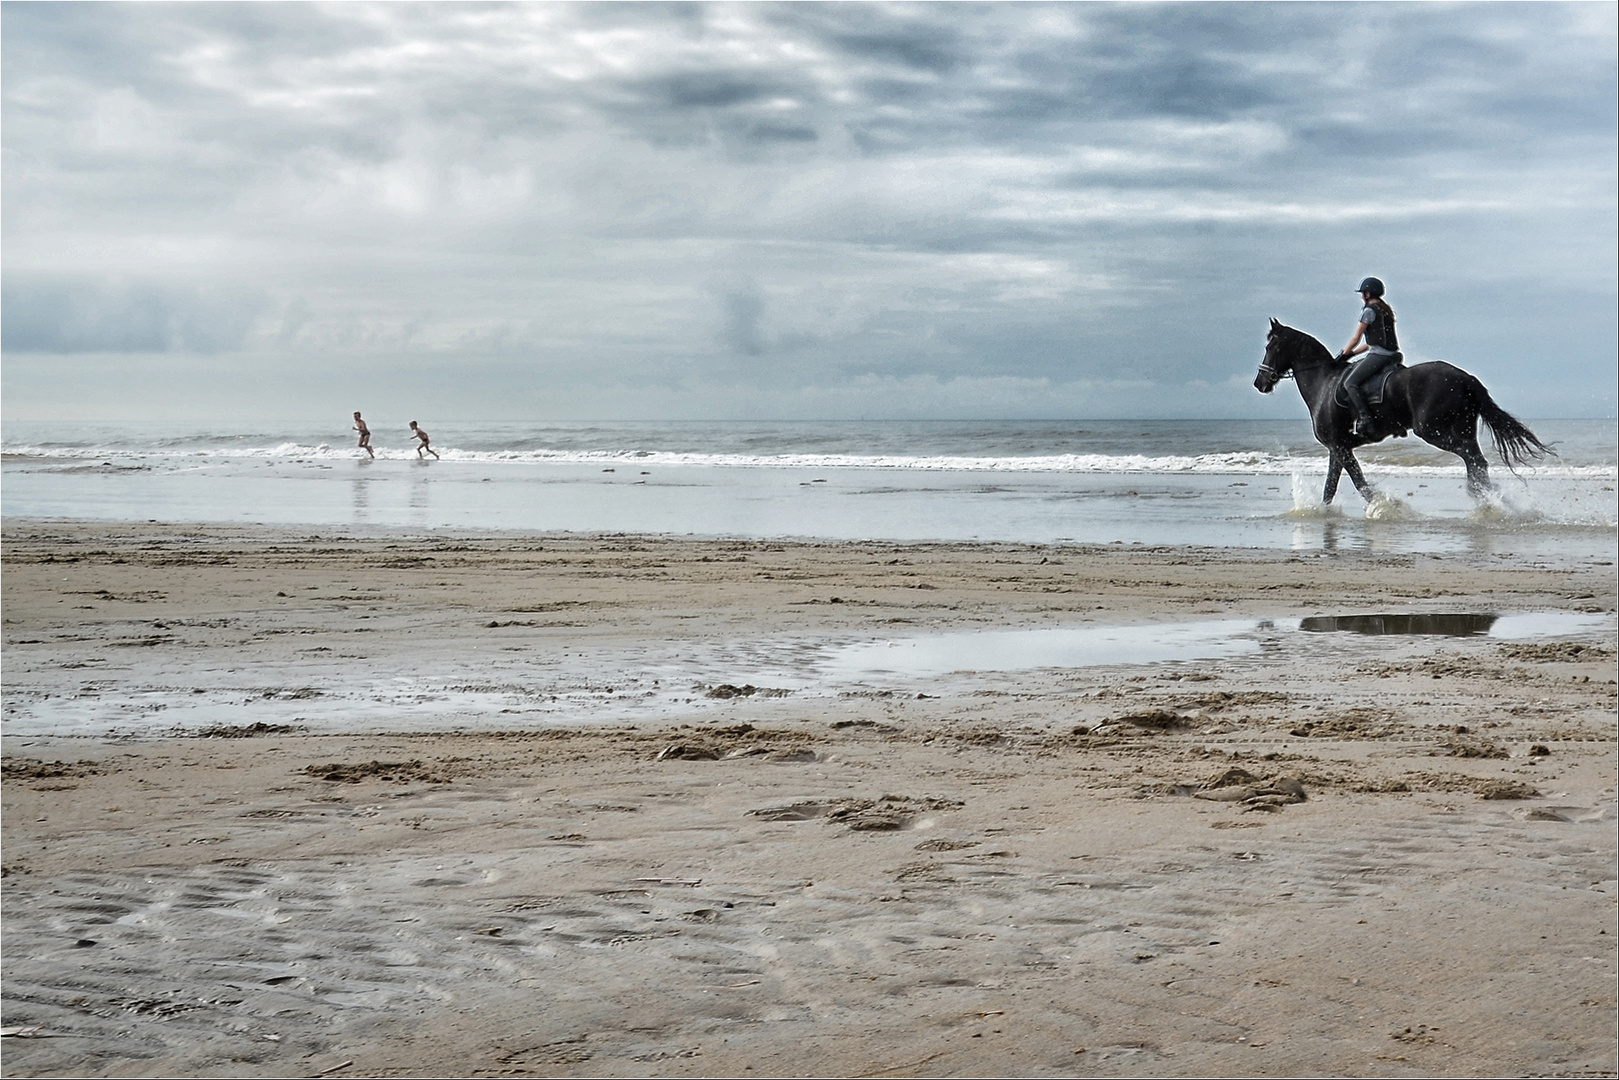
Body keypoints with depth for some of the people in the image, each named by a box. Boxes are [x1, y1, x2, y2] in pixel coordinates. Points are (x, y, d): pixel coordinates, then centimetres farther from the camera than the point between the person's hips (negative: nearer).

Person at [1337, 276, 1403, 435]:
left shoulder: (1369, 310, -7)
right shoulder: (1385, 309, 21)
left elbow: (1356, 339, -6)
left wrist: (1344, 354, 10)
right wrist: (1352, 353, 23)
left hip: (1379, 355, -10)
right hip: (1392, 354, 10)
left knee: (1350, 382, -14)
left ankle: (1365, 417, -28)